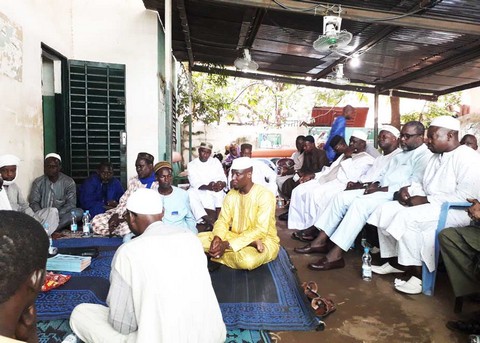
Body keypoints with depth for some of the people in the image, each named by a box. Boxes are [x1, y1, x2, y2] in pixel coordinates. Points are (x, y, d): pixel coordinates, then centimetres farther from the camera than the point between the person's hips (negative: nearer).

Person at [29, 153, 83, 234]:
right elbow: (34, 203, 0)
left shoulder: (69, 182, 2)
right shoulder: (38, 182, 7)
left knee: (79, 212, -30)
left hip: (61, 216, -1)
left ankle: (47, 229, -37)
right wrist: (41, 214, -22)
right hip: (43, 216, 1)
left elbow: (71, 204, -6)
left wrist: (57, 214, -24)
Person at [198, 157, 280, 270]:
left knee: (247, 260, -41)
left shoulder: (265, 195, -18)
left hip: (263, 240, -7)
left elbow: (260, 231, -23)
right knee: (200, 239, -12)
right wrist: (217, 238, -23)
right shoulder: (231, 195, 2)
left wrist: (228, 245, -29)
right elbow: (222, 221, 1)